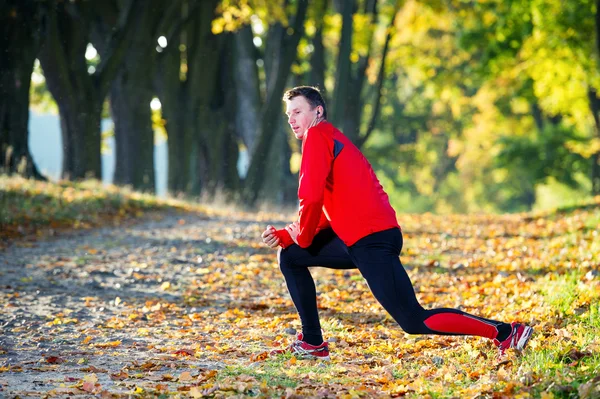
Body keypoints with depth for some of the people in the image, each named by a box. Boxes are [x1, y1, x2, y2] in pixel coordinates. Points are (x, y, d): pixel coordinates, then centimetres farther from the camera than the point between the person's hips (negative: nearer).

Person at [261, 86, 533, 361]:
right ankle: (313, 344, 16)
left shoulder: (317, 135, -3)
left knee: (415, 322, -12)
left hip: (372, 241, -10)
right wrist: (285, 236, 16)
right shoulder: (331, 139, 26)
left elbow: (311, 197, -17)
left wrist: (303, 238, 1)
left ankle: (505, 333, -11)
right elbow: (328, 213, 27)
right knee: (290, 256, 17)